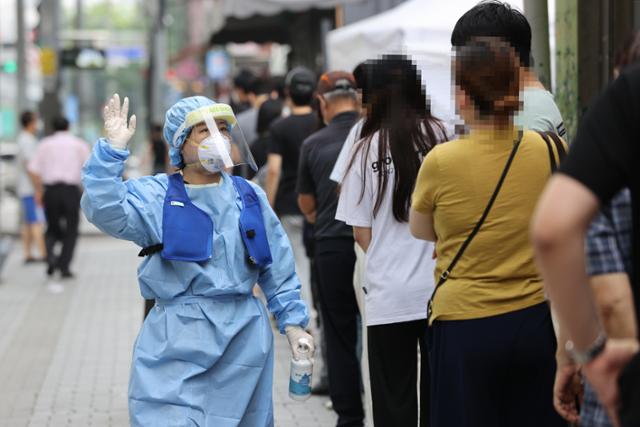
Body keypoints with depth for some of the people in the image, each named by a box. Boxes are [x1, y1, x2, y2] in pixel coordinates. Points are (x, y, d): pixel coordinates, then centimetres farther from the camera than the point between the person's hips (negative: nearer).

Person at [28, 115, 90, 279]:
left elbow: (33, 170, -1)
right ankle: (64, 267, 1)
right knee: (71, 231, 10)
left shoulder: (45, 144, 8)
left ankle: (50, 254, -9)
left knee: (52, 228, 17)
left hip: (50, 190, 1)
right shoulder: (79, 144, 7)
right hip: (71, 190, -1)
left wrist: (39, 191, 6)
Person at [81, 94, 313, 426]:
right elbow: (105, 210, -18)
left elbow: (278, 266, 12)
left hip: (244, 337, 3)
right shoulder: (157, 196, -1)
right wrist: (113, 149, -24)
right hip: (177, 339, -3)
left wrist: (292, 320, 10)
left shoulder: (249, 196, 8)